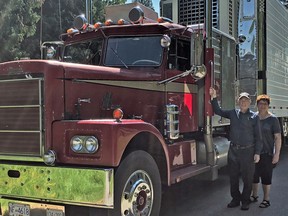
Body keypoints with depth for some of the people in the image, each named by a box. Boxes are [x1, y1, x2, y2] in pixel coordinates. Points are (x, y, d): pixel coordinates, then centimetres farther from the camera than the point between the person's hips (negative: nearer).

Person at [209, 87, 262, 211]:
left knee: (247, 178, 5)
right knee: (233, 177, 12)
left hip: (248, 151, -3)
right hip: (233, 150, 3)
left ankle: (245, 201, 20)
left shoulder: (254, 117, -2)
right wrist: (213, 97, -3)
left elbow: (258, 136, -2)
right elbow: (218, 111, 10)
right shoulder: (233, 113, 7)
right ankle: (235, 199, 27)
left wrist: (257, 153, -7)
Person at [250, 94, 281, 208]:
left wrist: (277, 154, -14)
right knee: (254, 175, 13)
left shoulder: (273, 119, -6)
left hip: (267, 153, -4)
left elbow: (278, 137, -8)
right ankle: (254, 196, 30)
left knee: (266, 177, 3)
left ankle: (266, 199, 15)